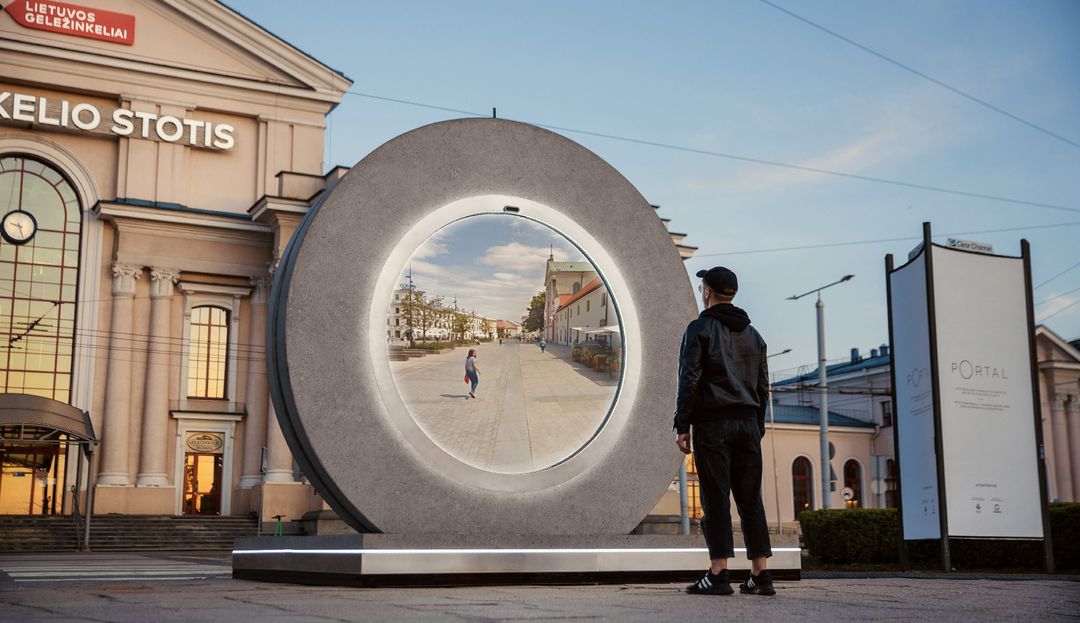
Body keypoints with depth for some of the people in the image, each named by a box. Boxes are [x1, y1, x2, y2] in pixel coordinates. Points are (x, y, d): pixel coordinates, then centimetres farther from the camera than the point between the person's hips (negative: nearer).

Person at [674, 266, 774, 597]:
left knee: (716, 499, -5)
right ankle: (760, 575, 6)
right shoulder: (753, 334, 16)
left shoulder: (700, 328, -2)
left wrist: (682, 426, -8)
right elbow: (763, 386, 17)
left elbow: (689, 380, -9)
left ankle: (718, 575, -6)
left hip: (712, 423, -5)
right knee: (751, 500, 6)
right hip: (747, 423, 5)